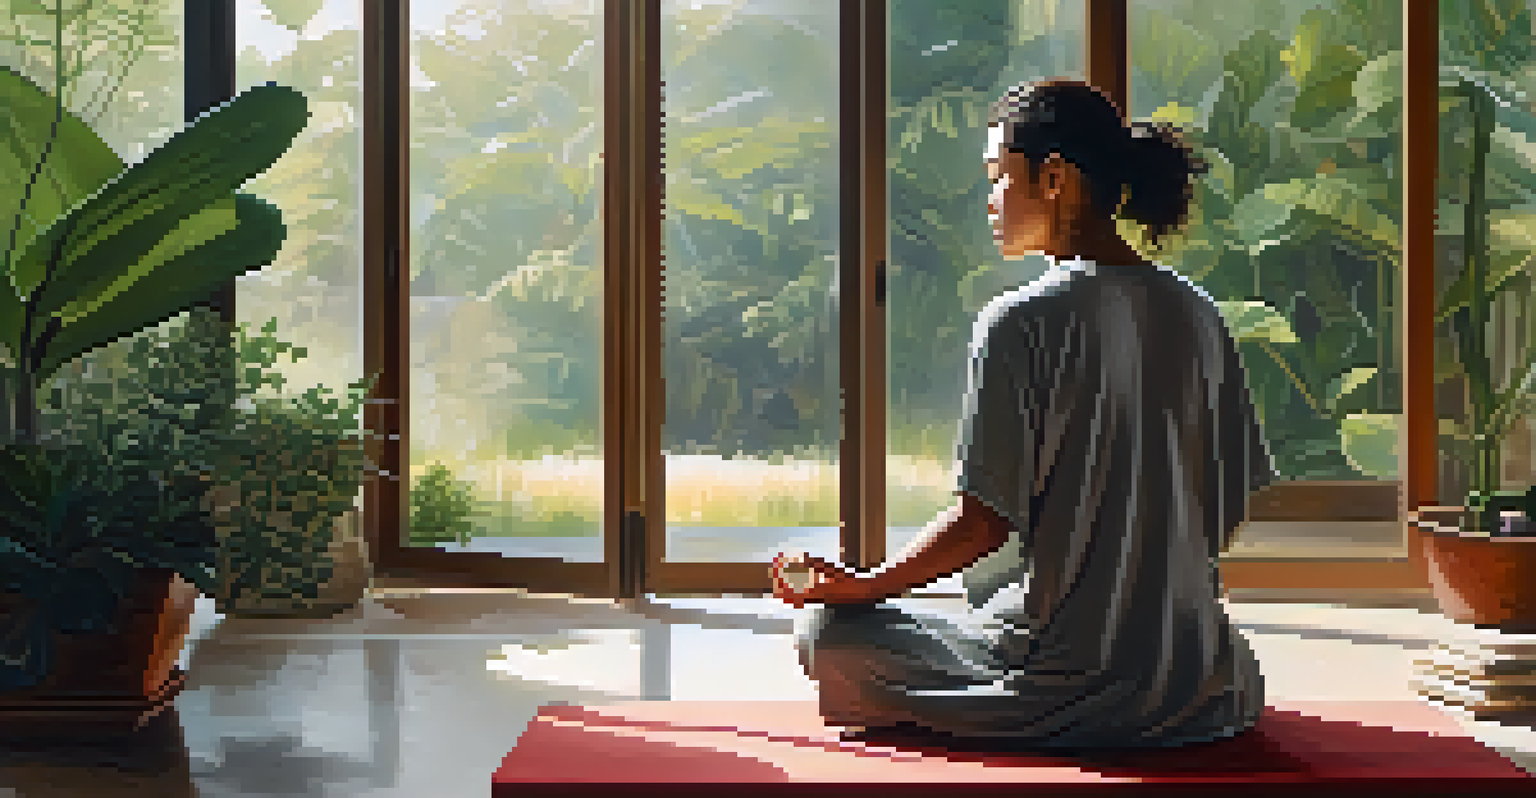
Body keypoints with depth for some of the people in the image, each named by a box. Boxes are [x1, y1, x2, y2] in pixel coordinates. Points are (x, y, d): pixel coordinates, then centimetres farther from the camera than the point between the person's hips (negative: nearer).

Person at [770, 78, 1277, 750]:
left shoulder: (1019, 322, -14)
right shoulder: (1196, 316, 5)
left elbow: (987, 519, -15)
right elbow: (1229, 505, 9)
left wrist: (867, 587, -3)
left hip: (1064, 682, -6)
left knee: (825, 633, 9)